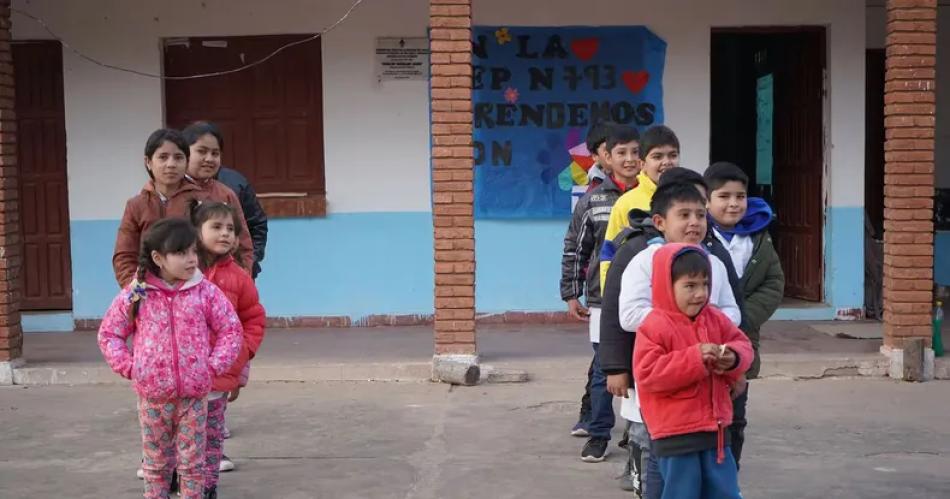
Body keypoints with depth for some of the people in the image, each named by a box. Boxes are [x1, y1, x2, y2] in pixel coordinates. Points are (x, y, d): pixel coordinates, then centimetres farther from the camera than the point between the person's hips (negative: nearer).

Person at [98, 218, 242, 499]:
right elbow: (109, 333, 5)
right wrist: (129, 367, -3)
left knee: (192, 462, 8)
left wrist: (214, 366, -7)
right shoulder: (135, 295, -4)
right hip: (152, 394, 1)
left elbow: (231, 329, 1)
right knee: (156, 461, 14)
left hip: (194, 393, 0)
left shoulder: (206, 292, -5)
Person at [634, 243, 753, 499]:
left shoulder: (715, 319, 6)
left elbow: (742, 344, 13)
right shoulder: (654, 326, -15)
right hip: (676, 433, -7)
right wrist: (694, 359, -27)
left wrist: (733, 358, -13)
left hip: (715, 428, 7)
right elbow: (647, 374, -22)